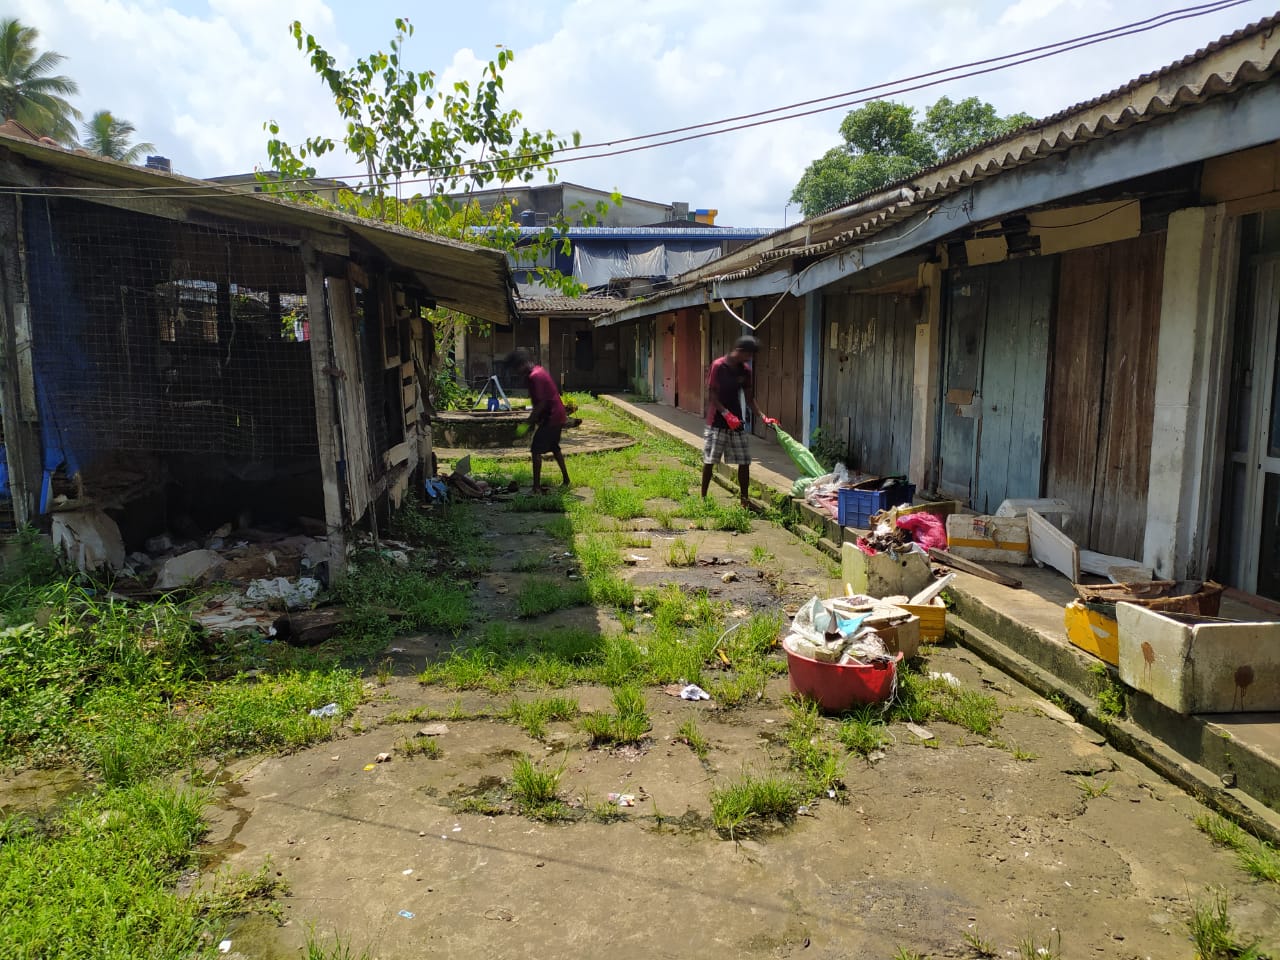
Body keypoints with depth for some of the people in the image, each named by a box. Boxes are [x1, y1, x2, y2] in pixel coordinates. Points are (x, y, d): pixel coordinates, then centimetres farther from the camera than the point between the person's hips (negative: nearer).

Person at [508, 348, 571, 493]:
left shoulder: (534, 376, -20)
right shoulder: (539, 371, 11)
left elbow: (541, 403, -24)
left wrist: (527, 424, -21)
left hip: (550, 418, -10)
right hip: (557, 416, 10)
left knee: (536, 450, -7)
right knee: (554, 448, 22)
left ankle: (537, 487, -8)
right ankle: (566, 480, 30)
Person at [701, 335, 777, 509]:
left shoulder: (745, 371, 5)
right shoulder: (718, 365, -11)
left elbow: (749, 399, 9)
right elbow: (711, 395, -12)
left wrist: (763, 417, -4)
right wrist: (726, 414, -21)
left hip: (736, 422, 5)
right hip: (717, 421, -5)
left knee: (744, 461, 3)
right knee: (709, 461, -2)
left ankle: (744, 500, 13)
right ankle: (703, 498, 10)